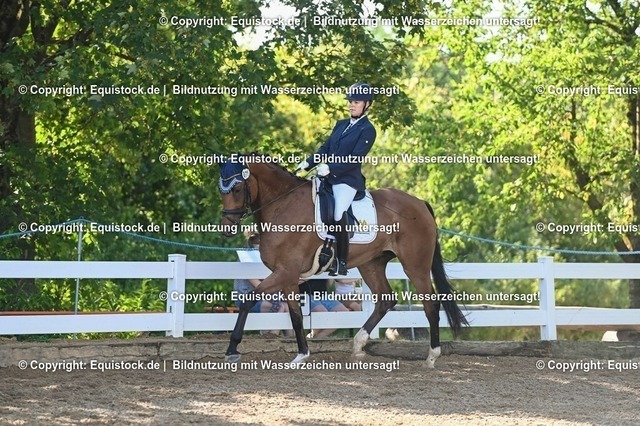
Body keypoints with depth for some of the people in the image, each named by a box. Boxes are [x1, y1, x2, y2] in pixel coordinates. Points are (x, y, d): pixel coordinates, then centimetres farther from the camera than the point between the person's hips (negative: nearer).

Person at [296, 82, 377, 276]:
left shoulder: (367, 130, -5)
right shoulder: (341, 125, 18)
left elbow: (355, 158, -15)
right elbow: (325, 148, 16)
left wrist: (330, 168, -24)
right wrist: (308, 164, 1)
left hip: (348, 180, -8)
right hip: (329, 178, 8)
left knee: (337, 216, -23)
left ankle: (341, 262, -15)